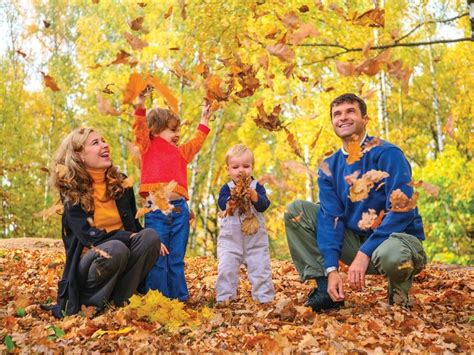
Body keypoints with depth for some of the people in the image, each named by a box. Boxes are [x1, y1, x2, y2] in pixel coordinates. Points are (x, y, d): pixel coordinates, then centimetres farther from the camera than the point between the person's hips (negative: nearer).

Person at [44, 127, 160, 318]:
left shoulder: (120, 181, 5)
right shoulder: (71, 191, -9)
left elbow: (133, 224, 12)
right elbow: (89, 236, -18)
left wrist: (148, 240, -8)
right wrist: (128, 238, -23)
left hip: (124, 261, 5)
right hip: (91, 259, -5)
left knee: (150, 236, -24)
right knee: (116, 248, -36)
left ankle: (120, 301, -15)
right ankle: (87, 302, -13)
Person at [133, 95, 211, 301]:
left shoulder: (180, 152, 21)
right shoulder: (148, 147, 7)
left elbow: (196, 142, 35)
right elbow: (140, 127, -5)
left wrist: (204, 120, 37)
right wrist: (141, 103, -13)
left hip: (180, 209, 5)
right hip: (156, 209, -5)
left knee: (177, 259, 11)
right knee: (156, 257, -1)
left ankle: (179, 297, 19)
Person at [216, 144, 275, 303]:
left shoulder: (257, 187, 2)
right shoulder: (227, 188, 2)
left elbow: (264, 205, -13)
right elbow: (221, 202, -17)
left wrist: (255, 197, -34)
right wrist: (231, 199, -40)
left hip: (256, 238, 0)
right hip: (230, 238, 0)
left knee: (261, 269, 3)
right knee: (226, 269, -5)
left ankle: (264, 298, 15)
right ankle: (224, 298, 6)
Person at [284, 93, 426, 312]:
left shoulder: (387, 154, -13)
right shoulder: (329, 167, 3)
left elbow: (402, 211, -21)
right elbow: (330, 216, -6)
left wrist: (364, 253, -27)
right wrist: (331, 269, -19)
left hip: (399, 237, -5)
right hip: (356, 240, 5)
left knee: (391, 255, -42)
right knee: (296, 210, -6)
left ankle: (399, 291, -4)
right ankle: (325, 289, -10)